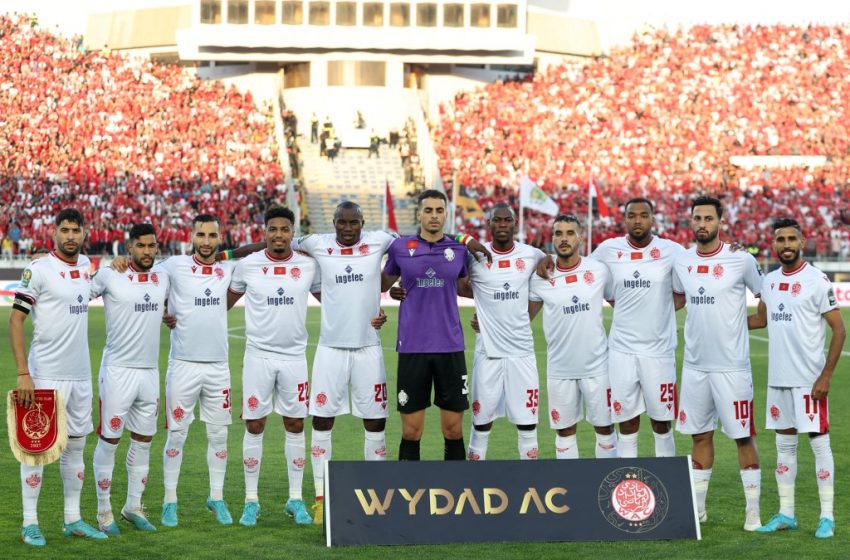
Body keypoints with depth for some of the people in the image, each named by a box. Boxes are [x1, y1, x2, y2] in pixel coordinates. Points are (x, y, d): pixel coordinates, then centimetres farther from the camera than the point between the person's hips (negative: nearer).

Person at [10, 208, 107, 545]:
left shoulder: (86, 265, 8)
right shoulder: (39, 270, -11)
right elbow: (15, 320, -12)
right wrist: (23, 374, -17)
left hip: (81, 375, 7)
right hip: (46, 375, -7)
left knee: (76, 445, 11)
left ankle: (72, 520, 20)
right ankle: (30, 523, 5)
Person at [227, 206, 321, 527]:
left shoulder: (308, 266, 1)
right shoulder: (248, 265, -2)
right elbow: (225, 302, 9)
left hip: (294, 356, 1)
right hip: (258, 355, -1)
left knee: (296, 426, 6)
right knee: (254, 427, 2)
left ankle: (296, 500, 15)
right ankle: (251, 501, 11)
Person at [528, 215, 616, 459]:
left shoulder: (599, 271, -3)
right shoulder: (541, 278, -2)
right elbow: (525, 316, 8)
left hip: (597, 365, -1)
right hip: (559, 368, 1)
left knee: (605, 427, 6)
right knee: (564, 431, 9)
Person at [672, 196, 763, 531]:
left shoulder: (741, 260, -9)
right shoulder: (681, 262, 5)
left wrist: (742, 321, -1)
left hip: (731, 366, -4)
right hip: (695, 365, 4)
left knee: (743, 436, 1)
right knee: (701, 436, 12)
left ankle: (753, 511, 8)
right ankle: (697, 507, 20)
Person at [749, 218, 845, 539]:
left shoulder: (817, 281, -10)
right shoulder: (769, 281, 9)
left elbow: (839, 330, -11)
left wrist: (826, 376, -16)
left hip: (809, 379, -6)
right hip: (778, 379, 6)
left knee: (819, 443, -2)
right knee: (784, 444, 11)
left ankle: (827, 516, 4)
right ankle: (786, 514, 18)